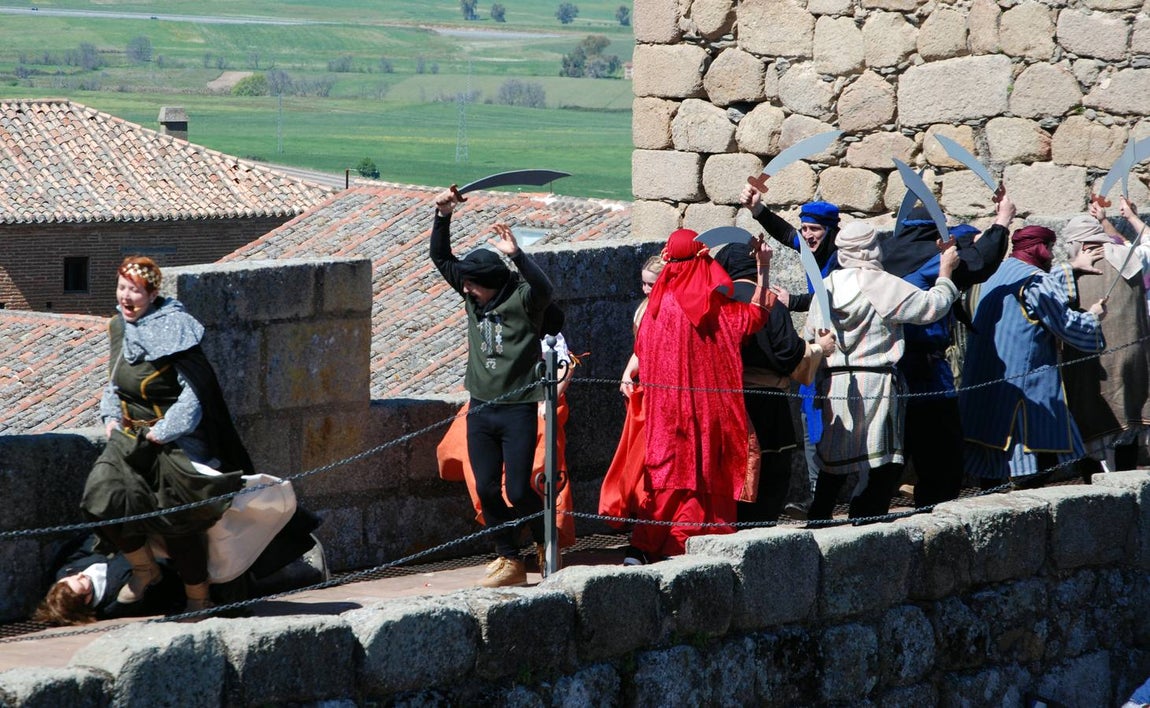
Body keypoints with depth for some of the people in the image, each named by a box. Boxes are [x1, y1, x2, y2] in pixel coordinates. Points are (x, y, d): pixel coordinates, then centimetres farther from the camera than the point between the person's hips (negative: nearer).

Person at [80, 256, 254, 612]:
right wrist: (111, 416, 5)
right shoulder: (119, 327, 6)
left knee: (177, 523, -6)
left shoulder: (173, 329, -16)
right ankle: (145, 569, 10)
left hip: (176, 440, -6)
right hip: (131, 436, 6)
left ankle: (198, 600, 13)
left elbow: (195, 392, -18)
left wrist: (162, 433, -19)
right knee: (101, 497, -13)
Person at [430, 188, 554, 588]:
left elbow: (543, 289, -32)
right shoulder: (473, 296, 7)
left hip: (518, 409, -6)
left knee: (518, 490, -7)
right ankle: (509, 561, 14)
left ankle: (547, 548, 17)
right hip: (481, 408, 6)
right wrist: (443, 217, -3)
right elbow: (441, 259, 10)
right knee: (487, 490, 4)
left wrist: (516, 255, -45)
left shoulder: (522, 299, -11)